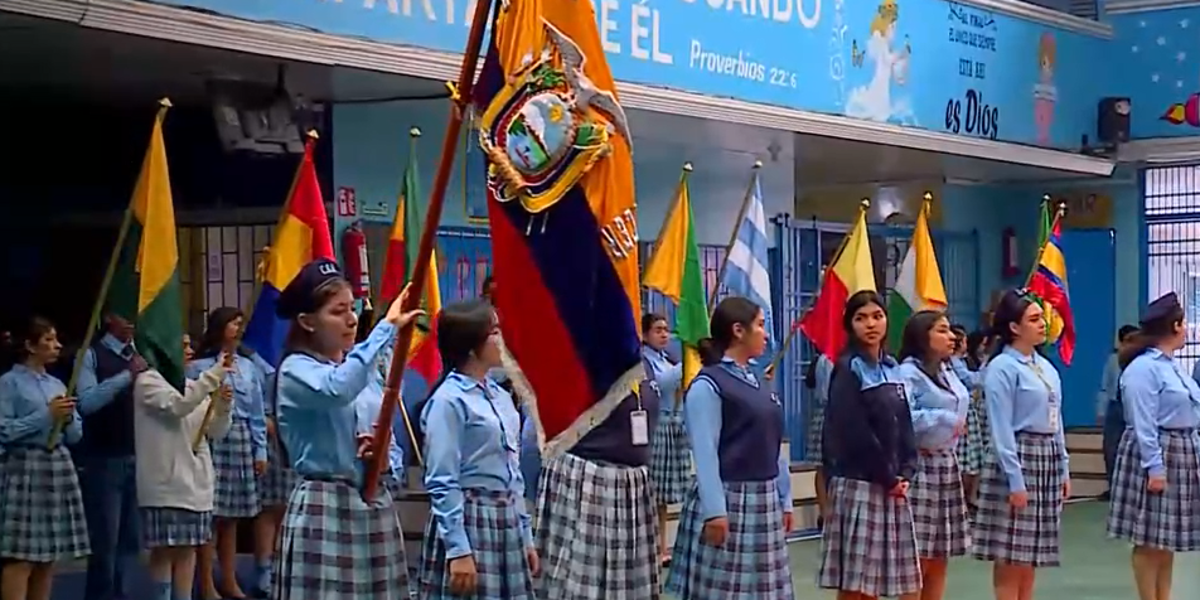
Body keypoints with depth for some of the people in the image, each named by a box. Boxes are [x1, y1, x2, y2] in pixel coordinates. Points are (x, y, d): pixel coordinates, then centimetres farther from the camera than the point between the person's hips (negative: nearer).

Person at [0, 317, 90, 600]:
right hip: (25, 468, -7)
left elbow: (75, 434, 17)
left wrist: (68, 419, -4)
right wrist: (46, 416, -14)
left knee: (49, 556, 7)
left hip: (58, 466, 7)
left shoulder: (57, 385, 16)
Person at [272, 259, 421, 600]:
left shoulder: (362, 367, 14)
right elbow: (338, 389, -33)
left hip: (373, 506, 7)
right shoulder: (296, 369, -8)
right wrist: (386, 328, -32)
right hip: (323, 509, -7)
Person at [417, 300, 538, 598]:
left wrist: (525, 535, 16)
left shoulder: (501, 397, 11)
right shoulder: (449, 401, -12)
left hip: (507, 521, 8)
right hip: (467, 520, -8)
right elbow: (442, 483, -15)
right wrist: (458, 549, -18)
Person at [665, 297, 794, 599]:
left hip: (764, 500, 8)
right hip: (727, 499, -8)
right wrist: (715, 510, -21)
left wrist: (784, 499, 13)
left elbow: (774, 447, 15)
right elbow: (705, 453, -17)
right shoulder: (708, 385, -12)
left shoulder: (756, 382, 14)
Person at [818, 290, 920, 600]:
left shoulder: (892, 368, 13)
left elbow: (904, 426, 13)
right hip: (859, 484, -7)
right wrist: (888, 478, -10)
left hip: (893, 486, 7)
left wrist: (905, 473, -1)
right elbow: (856, 434, -15)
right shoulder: (847, 369, -9)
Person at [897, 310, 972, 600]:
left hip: (947, 466, 8)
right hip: (920, 467, -8)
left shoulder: (947, 371, 15)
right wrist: (945, 419, -19)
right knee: (917, 558, -7)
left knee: (940, 558, 10)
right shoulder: (908, 373, -12)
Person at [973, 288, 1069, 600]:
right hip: (1016, 458, -8)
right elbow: (1002, 430, -14)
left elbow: (1055, 422, 16)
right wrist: (1015, 480, -18)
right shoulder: (1002, 368, -11)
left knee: (1032, 553, 11)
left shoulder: (1046, 367, 13)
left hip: (1047, 459, 8)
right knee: (1011, 555, -4)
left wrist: (1063, 470, 13)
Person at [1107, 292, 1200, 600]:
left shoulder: (1173, 365, 13)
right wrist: (1155, 468, -22)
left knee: (1168, 538, 12)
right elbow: (1144, 425, -19)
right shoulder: (1143, 368, -16)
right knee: (1150, 539, -3)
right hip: (1155, 454, -9)